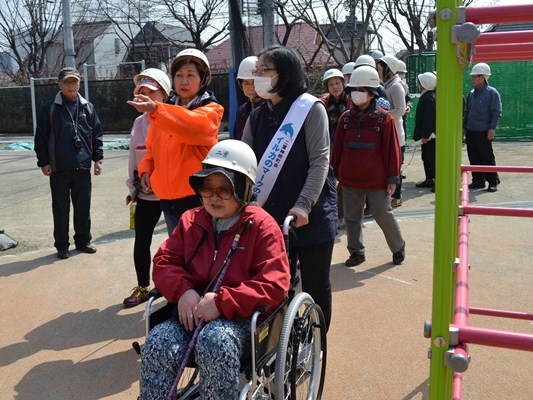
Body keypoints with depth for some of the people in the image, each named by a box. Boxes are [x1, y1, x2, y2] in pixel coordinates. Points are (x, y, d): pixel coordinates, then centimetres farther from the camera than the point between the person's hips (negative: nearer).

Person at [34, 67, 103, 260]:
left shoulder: (88, 107, 7)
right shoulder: (50, 108, -2)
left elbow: (97, 134, 11)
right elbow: (41, 137, -1)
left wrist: (97, 158, 5)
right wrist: (43, 162, -5)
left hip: (83, 168, 3)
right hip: (59, 169, -2)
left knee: (83, 207, 11)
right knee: (61, 209, 6)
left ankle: (83, 241, 25)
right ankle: (62, 245, 16)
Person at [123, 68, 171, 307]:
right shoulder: (139, 123, 10)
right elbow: (134, 157, 14)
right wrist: (133, 186, 14)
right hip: (146, 193, 6)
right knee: (141, 241, 10)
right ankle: (142, 287, 25)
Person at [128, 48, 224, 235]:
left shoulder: (211, 110, -4)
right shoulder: (165, 110, 12)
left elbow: (197, 126, -27)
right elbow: (153, 147, 21)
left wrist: (155, 109, -38)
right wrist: (146, 169, 1)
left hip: (199, 196, -5)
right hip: (169, 197, 5)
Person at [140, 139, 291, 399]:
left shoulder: (262, 226, -1)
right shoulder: (191, 221, 15)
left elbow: (274, 285, -10)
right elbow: (164, 262, 12)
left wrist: (222, 302, -19)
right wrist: (182, 291, -11)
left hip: (241, 317, -4)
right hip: (192, 312, 4)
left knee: (214, 343, -37)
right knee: (157, 344, -27)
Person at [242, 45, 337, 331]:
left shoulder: (311, 109, -5)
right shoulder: (256, 117, 10)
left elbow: (320, 160, -13)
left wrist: (304, 205, -24)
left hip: (311, 216, -4)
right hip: (272, 216, 4)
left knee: (315, 287, 7)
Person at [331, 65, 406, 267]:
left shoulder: (384, 118, -5)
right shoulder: (346, 118, 5)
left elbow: (391, 150, -5)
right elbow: (338, 147, 10)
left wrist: (393, 178, -6)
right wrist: (335, 172, 9)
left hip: (376, 179, -4)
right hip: (349, 179, 4)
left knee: (382, 214, 1)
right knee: (352, 216, 9)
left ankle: (398, 247, 24)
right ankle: (356, 252, 25)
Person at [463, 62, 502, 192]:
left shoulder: (492, 92, -7)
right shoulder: (471, 94, 12)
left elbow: (496, 112, -9)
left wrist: (492, 128, -15)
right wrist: (464, 127, 15)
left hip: (484, 132, -6)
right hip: (470, 131, 7)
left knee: (487, 158, -2)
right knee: (473, 157, 9)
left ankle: (493, 181, 8)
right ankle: (478, 180, 18)